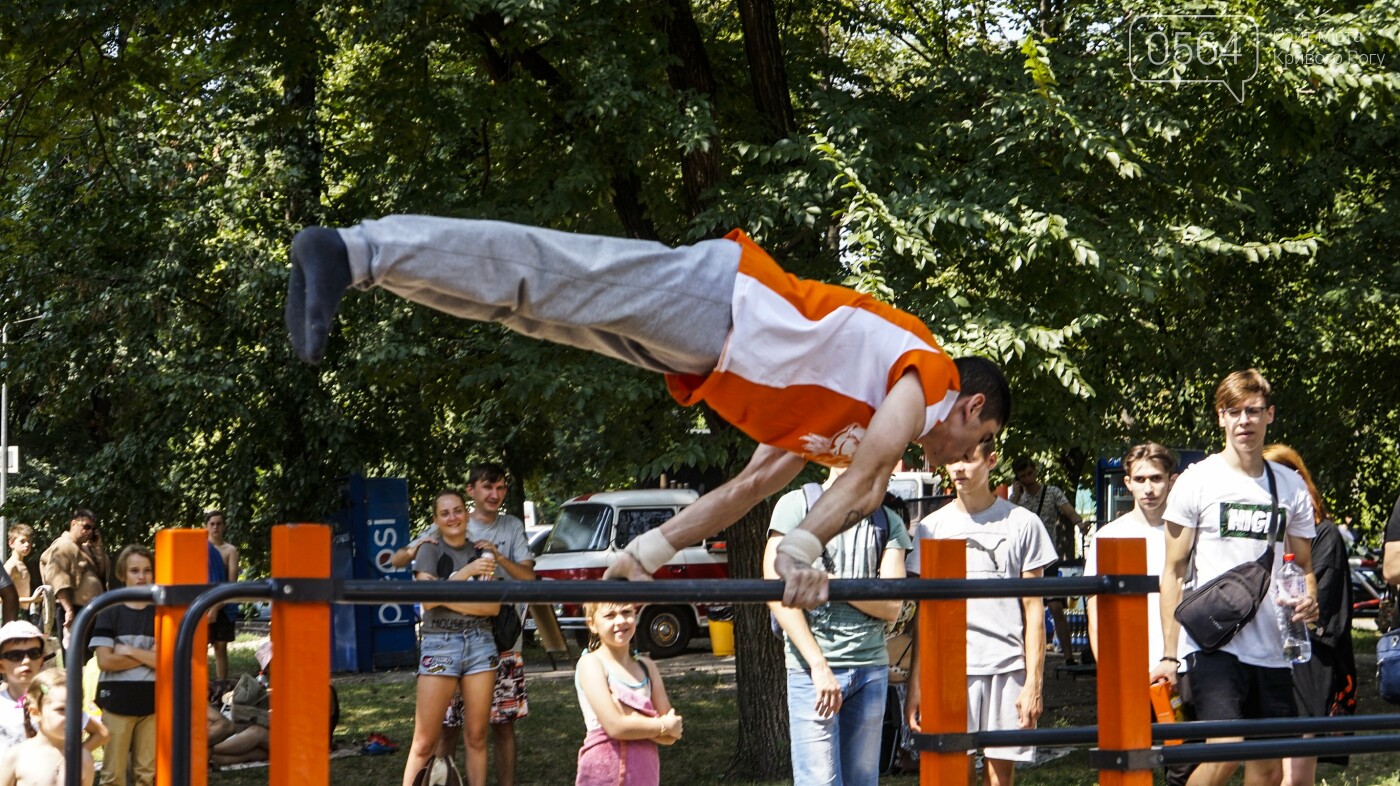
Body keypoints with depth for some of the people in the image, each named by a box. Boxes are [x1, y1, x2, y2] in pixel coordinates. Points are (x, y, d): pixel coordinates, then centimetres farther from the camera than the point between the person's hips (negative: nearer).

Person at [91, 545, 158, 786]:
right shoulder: (110, 612, 0)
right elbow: (104, 660, -11)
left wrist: (129, 651, -11)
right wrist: (148, 656, -10)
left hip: (152, 701, 2)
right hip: (117, 700, -2)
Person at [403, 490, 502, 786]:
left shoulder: (482, 554, 11)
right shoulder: (431, 551, 3)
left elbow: (493, 606, 0)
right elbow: (427, 599, -11)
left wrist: (447, 597, -10)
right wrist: (465, 572, -13)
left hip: (480, 643, 3)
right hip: (440, 644, -3)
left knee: (477, 736, 3)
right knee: (425, 742, -8)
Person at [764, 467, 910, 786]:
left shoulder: (888, 523, 12)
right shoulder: (798, 505, 0)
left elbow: (891, 607, 3)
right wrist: (819, 665, -14)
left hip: (871, 668, 4)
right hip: (812, 668, -4)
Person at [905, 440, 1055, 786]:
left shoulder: (1022, 523, 5)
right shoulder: (931, 527, 10)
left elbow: (1033, 610, 4)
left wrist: (1034, 682, -3)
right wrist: (915, 685, 5)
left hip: (1008, 669, -1)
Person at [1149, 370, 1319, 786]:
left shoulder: (1291, 486, 11)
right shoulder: (1197, 481, 0)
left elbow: (1303, 566, 20)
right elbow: (1173, 572, 1)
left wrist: (1309, 599, -5)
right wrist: (1169, 654, -5)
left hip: (1273, 650, 4)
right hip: (1212, 644, -4)